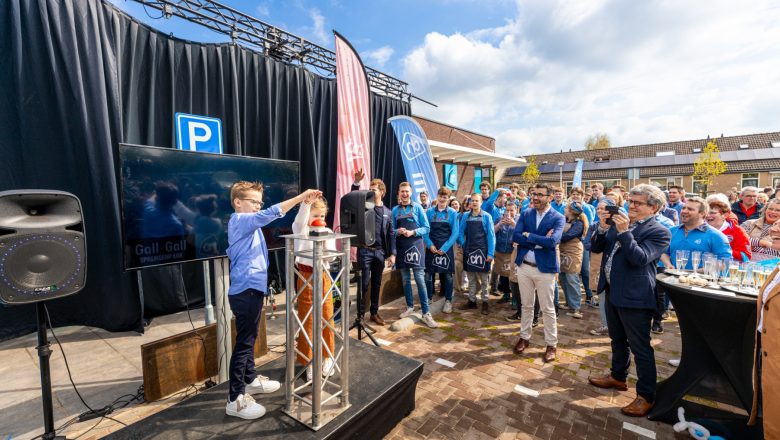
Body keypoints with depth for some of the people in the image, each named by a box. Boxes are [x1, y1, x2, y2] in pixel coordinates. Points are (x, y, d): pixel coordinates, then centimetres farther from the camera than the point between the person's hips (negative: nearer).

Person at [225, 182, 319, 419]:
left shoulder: (246, 224, 17)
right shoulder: (239, 220, -15)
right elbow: (271, 214, -29)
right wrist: (301, 196, -33)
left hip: (251, 289, 10)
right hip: (246, 290, -10)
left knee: (249, 339, 21)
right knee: (244, 342, -3)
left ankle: (250, 379, 37)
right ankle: (235, 399, 8)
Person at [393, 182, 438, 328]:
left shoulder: (417, 207, 0)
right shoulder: (395, 210, 6)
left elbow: (426, 228, -2)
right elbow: (392, 229, 8)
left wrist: (413, 232, -17)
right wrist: (398, 231, -13)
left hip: (415, 246, -3)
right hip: (401, 247, 3)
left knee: (420, 279, -7)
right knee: (405, 279, 11)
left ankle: (426, 313, -2)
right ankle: (410, 307, 27)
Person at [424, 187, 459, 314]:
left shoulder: (452, 213, 0)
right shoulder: (429, 211, 2)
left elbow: (455, 233, -4)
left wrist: (444, 248, -12)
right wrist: (430, 245, -11)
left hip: (446, 248, -1)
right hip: (431, 247, 1)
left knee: (447, 275, 6)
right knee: (428, 274, 3)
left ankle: (448, 301, 20)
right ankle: (429, 298, 21)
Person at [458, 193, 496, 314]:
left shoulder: (486, 216, -4)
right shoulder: (465, 216, 5)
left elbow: (491, 235, -6)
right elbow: (461, 232, 10)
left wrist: (490, 253, -12)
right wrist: (463, 244, -4)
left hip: (482, 250, -3)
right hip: (468, 251, 3)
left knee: (483, 278, 7)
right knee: (471, 277, 11)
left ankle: (485, 302, 18)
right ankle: (472, 300, 22)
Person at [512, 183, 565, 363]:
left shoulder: (558, 218, -7)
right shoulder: (526, 214, 3)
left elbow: (552, 241, -24)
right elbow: (515, 236, -10)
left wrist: (528, 235, -16)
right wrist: (539, 241, -18)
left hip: (545, 268, -3)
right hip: (524, 266, 3)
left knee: (547, 309, 8)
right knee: (526, 305, 16)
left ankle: (551, 344, 24)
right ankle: (524, 337, 31)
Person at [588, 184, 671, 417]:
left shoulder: (659, 232, -12)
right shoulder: (620, 222, 8)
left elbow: (640, 259, -24)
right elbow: (596, 247, 6)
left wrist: (624, 232, -28)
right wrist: (603, 227, -10)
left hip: (634, 296, -7)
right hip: (612, 291, 7)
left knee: (640, 347, 5)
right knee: (618, 340, 23)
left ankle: (646, 396, 20)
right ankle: (618, 376, 42)